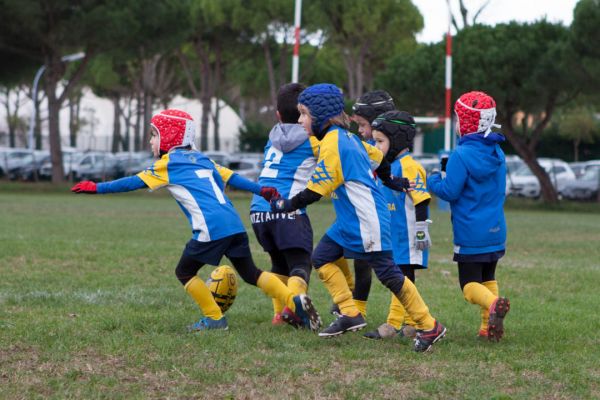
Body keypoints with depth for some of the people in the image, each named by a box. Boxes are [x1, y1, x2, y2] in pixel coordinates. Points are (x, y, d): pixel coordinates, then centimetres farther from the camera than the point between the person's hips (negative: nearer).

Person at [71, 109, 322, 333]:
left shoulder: (168, 164, 4)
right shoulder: (200, 158, 23)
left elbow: (134, 183, 5)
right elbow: (230, 177, 22)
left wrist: (97, 188, 10)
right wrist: (261, 191, 26)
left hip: (211, 229, -7)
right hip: (234, 224, 7)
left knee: (184, 273, 10)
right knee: (250, 273, 14)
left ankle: (214, 318, 8)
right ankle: (294, 301, -1)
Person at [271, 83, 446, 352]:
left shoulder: (332, 144, -18)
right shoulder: (346, 137, 10)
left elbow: (314, 192, -19)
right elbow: (376, 156, 24)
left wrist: (286, 205, -6)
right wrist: (389, 181, 41)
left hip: (366, 220, -10)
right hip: (349, 221, 10)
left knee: (387, 273, -6)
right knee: (322, 258, 7)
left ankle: (429, 326, 1)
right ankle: (350, 314, 6)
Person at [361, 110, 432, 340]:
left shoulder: (408, 167, -15)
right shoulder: (390, 166, 15)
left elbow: (421, 200, -18)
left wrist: (421, 231, -19)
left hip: (407, 238, -10)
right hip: (394, 235, 10)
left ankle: (393, 324, -6)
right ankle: (409, 324, 17)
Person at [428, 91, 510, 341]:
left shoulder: (461, 156, -17)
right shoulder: (497, 152, 6)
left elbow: (450, 191, -16)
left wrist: (433, 181, 6)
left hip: (470, 233, -6)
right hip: (496, 231, 7)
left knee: (470, 283, -1)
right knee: (488, 278, 18)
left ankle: (493, 303, -30)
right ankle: (488, 327, 9)